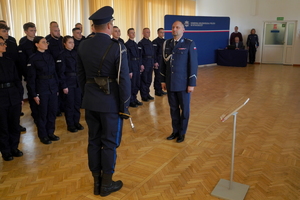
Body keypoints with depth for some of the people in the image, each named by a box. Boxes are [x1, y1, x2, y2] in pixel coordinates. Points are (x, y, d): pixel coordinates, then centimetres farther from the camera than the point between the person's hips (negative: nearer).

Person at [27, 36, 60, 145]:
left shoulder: (49, 56, 8)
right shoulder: (33, 58, -7)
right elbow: (31, 78, -8)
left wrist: (57, 88, 9)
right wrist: (34, 94, -10)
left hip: (53, 88, 5)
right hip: (41, 90, -5)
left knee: (52, 112, 11)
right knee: (43, 113, 6)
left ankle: (50, 133, 27)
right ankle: (43, 136, 22)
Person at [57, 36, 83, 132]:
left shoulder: (75, 53, 9)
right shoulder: (62, 55, -8)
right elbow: (61, 72, -11)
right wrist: (64, 86, -14)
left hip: (77, 81, 5)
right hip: (68, 82, -5)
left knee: (77, 103, 10)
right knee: (70, 104, 3)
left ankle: (76, 122, 25)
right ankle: (70, 125, 16)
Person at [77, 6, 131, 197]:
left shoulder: (83, 46, 3)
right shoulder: (117, 47, -15)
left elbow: (81, 75, 10)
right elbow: (123, 79, -16)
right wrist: (125, 106, -8)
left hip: (90, 101, 5)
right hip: (110, 102, -5)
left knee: (94, 141, 13)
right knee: (110, 142, 7)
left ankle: (97, 181, 26)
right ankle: (107, 183, 20)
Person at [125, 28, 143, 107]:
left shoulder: (135, 44, 15)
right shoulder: (127, 44, -10)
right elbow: (128, 58, -14)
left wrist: (141, 65, 5)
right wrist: (129, 71, -17)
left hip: (137, 67, 8)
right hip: (132, 66, -8)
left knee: (137, 84, 14)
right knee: (132, 84, 0)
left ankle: (134, 99, 28)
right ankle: (130, 101, 13)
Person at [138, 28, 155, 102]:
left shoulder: (150, 42, 15)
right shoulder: (141, 43, -7)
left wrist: (154, 62, 12)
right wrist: (141, 64, -17)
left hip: (150, 64, 7)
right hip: (144, 64, -7)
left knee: (149, 80, 12)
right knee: (144, 80, 0)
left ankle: (147, 93, 23)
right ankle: (144, 96, 8)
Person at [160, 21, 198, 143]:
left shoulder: (189, 44, -6)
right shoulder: (166, 43, 7)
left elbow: (193, 64, -8)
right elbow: (164, 62, 10)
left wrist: (192, 83, -10)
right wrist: (163, 80, 9)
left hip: (183, 83, -3)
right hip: (170, 83, 4)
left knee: (184, 109, 8)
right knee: (173, 108, 12)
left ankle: (182, 133, 24)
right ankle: (175, 131, 27)